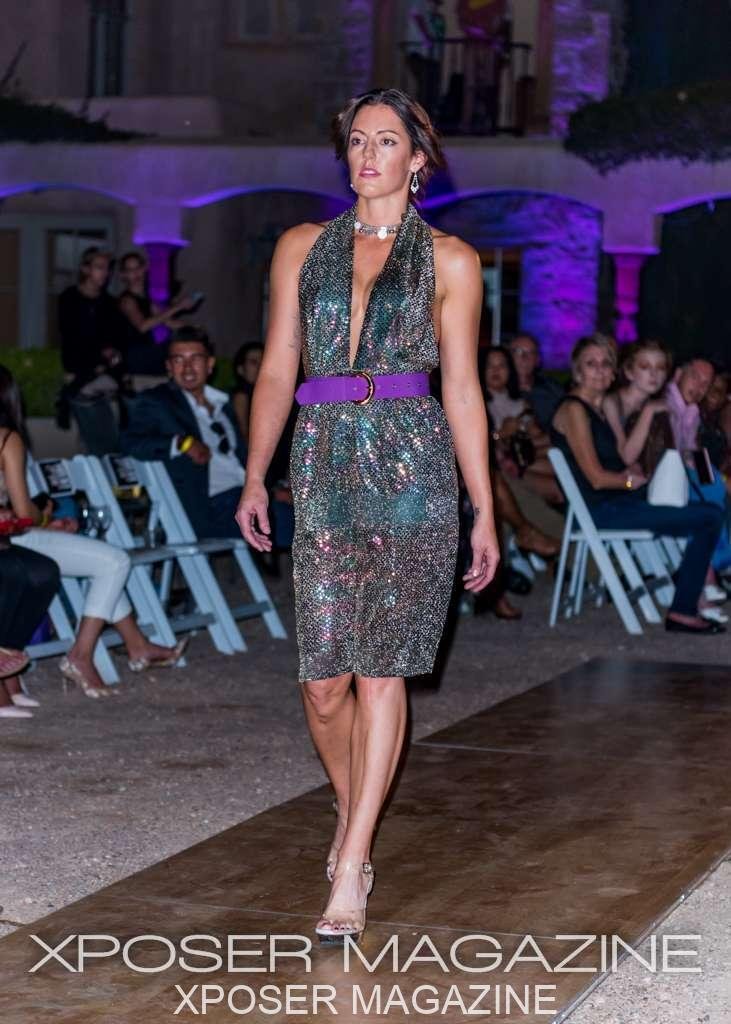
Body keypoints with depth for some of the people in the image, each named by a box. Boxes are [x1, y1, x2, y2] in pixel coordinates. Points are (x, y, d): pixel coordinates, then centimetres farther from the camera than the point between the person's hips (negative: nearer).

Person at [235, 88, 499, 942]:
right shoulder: (302, 248, 13)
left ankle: (351, 868, -2)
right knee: (323, 680, 1)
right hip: (323, 467, 2)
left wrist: (484, 512, 3)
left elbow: (462, 390, 6)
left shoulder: (449, 261, 7)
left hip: (412, 466, -2)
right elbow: (276, 371, 11)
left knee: (381, 667, -6)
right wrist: (255, 478, 3)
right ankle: (351, 809, 29)